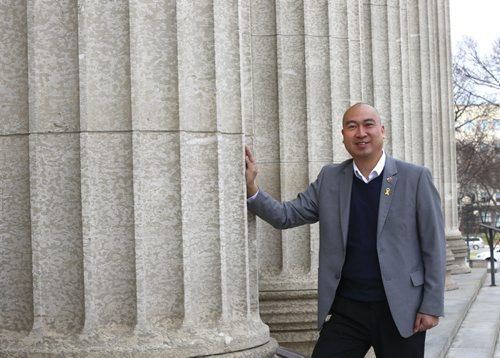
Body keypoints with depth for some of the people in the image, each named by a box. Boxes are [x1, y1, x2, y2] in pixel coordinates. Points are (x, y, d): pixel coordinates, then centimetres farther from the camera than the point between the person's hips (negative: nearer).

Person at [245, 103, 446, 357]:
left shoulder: (415, 178, -2)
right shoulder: (329, 179, 7)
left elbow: (433, 246, -2)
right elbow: (286, 216, 6)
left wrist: (432, 306, -6)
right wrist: (250, 187, -10)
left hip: (400, 310, -2)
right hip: (346, 309, 2)